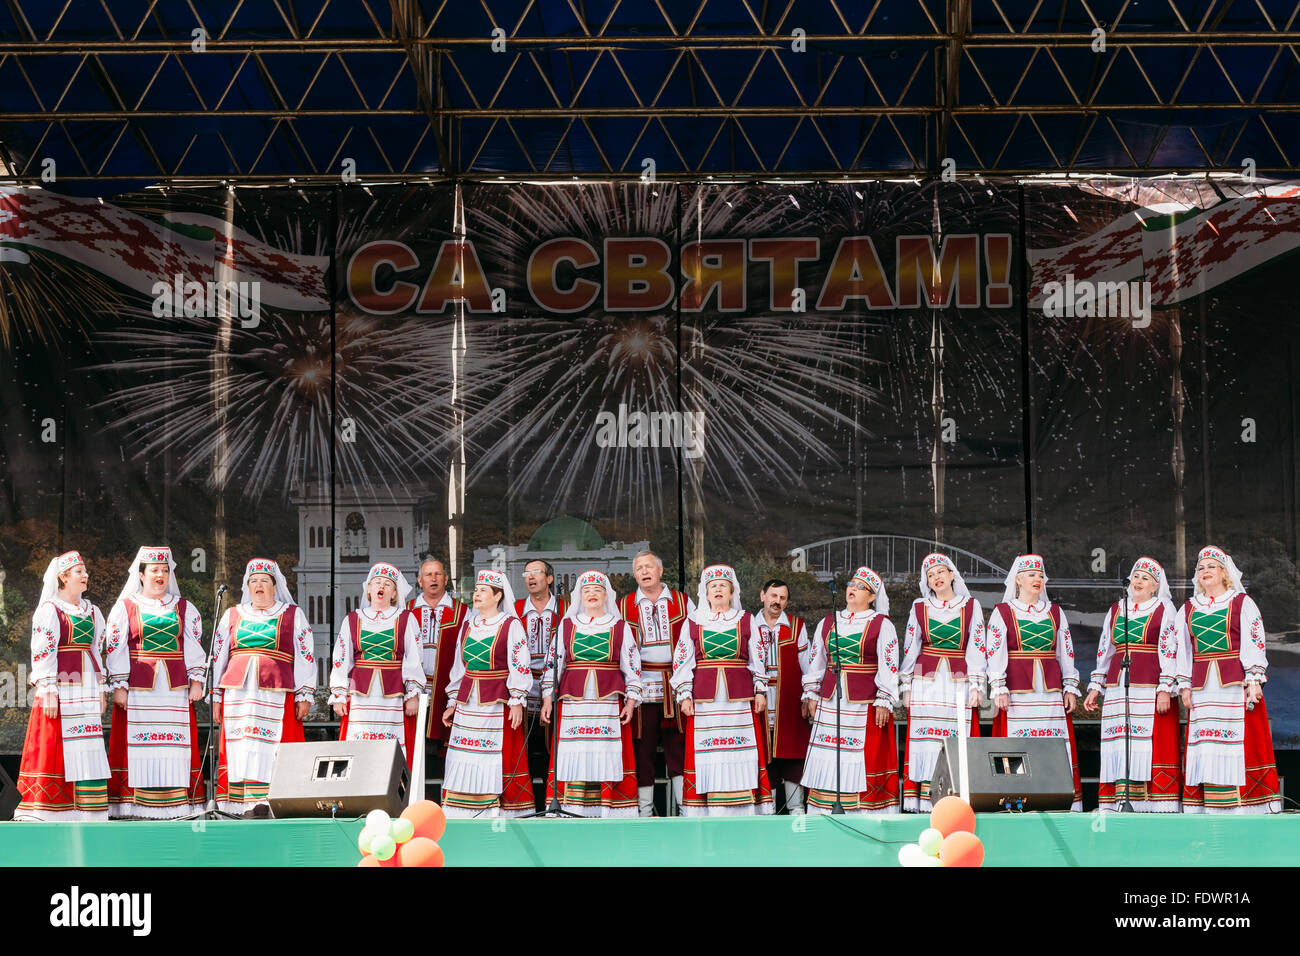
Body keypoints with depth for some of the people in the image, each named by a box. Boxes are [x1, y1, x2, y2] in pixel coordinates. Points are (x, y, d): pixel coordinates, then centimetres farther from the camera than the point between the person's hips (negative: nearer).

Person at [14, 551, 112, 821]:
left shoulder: (91, 611, 17)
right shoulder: (49, 609, -3)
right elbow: (42, 651, -9)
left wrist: (101, 689, 15)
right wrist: (48, 690, -16)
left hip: (87, 689, 6)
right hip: (61, 686, -6)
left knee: (87, 746, 3)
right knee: (55, 746, -7)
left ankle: (86, 807, 6)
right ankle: (46, 808, -4)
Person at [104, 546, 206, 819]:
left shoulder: (184, 608, 13)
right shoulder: (125, 607, 7)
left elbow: (193, 647, 11)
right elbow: (116, 649, 3)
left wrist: (196, 680, 0)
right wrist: (119, 686, -5)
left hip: (175, 687, 2)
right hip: (138, 687, -2)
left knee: (177, 743, -2)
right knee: (137, 742, -6)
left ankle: (178, 803, 0)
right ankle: (134, 803, -3)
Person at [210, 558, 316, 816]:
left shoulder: (292, 615, 12)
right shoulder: (232, 615, 18)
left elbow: (305, 656, 8)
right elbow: (218, 656, 18)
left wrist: (304, 695, -1)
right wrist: (215, 696, 11)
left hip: (276, 693, -2)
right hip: (238, 692, 2)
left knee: (272, 747, -9)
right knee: (237, 746, -4)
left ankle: (267, 803, -10)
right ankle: (235, 804, -4)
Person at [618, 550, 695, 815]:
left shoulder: (682, 602, 10)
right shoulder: (623, 606, 10)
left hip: (677, 687, 0)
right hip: (641, 687, 0)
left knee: (679, 745, -1)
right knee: (642, 748, 1)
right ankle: (644, 811, 8)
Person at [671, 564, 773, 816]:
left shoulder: (745, 620, 11)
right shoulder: (694, 623, 10)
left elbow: (757, 658, 11)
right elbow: (682, 661, 8)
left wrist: (760, 691, 5)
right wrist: (684, 695, 0)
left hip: (739, 698, 0)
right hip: (704, 699, 0)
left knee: (742, 753, -3)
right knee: (705, 755, -4)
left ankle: (744, 809, 0)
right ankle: (706, 810, -1)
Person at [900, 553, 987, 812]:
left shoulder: (971, 606, 6)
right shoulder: (919, 607, 8)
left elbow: (976, 648, 3)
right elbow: (910, 649, 10)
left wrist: (975, 686, -4)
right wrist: (906, 687, 5)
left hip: (958, 683, -1)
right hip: (926, 682, 1)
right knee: (925, 740, -5)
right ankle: (923, 802, -4)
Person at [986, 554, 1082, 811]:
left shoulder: (1055, 612, 16)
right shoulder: (1002, 612, 7)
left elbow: (1066, 652, 16)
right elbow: (995, 653, 0)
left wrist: (1070, 688, 8)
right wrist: (999, 689, -9)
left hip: (1051, 691, 3)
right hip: (1018, 691, -3)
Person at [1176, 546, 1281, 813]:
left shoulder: (1242, 603, 5)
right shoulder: (1188, 609, 17)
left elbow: (1254, 642, -2)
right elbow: (1183, 650, 17)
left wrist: (1254, 681, -11)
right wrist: (1185, 686, 10)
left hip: (1235, 683, -4)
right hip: (1202, 686, 4)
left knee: (1242, 739, -8)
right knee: (1204, 741, -2)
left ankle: (1248, 801, -5)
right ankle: (1205, 803, -1)